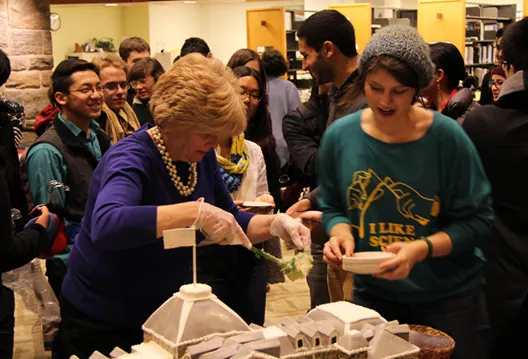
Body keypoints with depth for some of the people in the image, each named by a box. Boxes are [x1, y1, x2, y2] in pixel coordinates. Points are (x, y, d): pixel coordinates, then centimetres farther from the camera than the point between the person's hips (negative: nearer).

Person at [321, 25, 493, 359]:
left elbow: (477, 219, -12)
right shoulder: (340, 136, -7)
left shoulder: (447, 137, -15)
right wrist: (342, 233, -16)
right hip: (373, 294, 2)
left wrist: (421, 249, -27)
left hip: (450, 297, -2)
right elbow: (333, 206, 6)